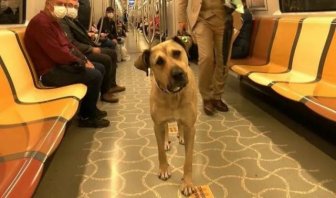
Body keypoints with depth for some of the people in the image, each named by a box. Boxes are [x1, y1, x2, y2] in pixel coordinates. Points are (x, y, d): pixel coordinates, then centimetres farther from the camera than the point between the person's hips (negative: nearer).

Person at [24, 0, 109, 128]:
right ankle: (87, 116, -2)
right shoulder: (41, 22, -19)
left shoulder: (53, 21, 15)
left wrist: (84, 59, 3)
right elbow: (57, 53, -25)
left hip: (61, 63, 11)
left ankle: (90, 109, 20)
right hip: (50, 71, -11)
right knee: (95, 76, -21)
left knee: (100, 68, 12)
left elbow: (68, 45, 18)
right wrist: (82, 63, -16)